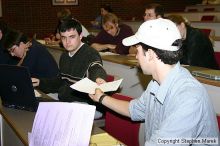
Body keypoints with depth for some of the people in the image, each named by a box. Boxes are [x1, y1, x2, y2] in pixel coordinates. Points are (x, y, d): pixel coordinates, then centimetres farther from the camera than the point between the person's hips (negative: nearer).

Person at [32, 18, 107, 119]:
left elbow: (97, 69, -35)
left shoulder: (91, 54, -12)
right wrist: (40, 83, 16)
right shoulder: (64, 56, 16)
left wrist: (99, 78, -59)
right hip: (63, 102, 9)